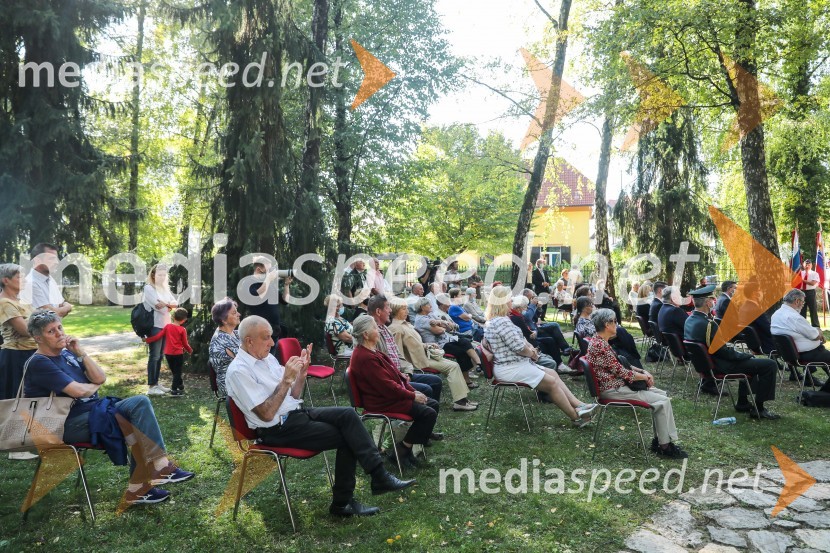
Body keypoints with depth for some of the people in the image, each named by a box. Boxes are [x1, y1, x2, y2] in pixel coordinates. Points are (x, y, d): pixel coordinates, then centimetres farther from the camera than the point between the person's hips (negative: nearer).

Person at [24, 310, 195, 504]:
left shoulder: (67, 353, 13)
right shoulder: (39, 363, -11)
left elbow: (101, 378, 4)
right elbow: (79, 391, -21)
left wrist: (80, 352, -4)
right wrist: (95, 386, 1)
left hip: (93, 411, 8)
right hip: (71, 425, -8)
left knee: (140, 402, -15)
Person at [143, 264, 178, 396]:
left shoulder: (165, 289, 17)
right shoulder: (149, 288, -7)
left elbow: (175, 303, 9)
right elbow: (157, 305, -17)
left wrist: (165, 303, -10)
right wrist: (169, 304, 0)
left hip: (165, 325, 7)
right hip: (155, 326, -7)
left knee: (160, 356, 11)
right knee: (154, 356, -6)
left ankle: (156, 383, 17)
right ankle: (151, 386, -3)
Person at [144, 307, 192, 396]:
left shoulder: (168, 326, 0)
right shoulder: (182, 330, -9)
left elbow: (158, 336, 0)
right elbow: (185, 343, -3)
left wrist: (147, 340, 12)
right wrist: (190, 350, 16)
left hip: (168, 353, 4)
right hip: (178, 354, -4)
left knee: (175, 372, 17)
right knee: (177, 372, 4)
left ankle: (180, 386, 30)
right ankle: (174, 390, 1)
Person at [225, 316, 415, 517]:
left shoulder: (267, 358, 10)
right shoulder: (238, 371, -15)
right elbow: (266, 414, -21)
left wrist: (302, 372, -2)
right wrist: (286, 379, -22)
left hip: (297, 413, 8)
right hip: (279, 430, -7)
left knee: (348, 414, -14)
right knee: (346, 438, -14)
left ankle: (380, 476, -16)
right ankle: (342, 503, -3)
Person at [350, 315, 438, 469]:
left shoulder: (371, 351, 10)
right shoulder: (365, 358, -23)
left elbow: (395, 373, 14)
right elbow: (386, 386, -23)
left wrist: (413, 391, 5)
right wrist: (413, 396, -14)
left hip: (394, 392, 11)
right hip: (383, 402, -11)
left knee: (433, 404, 6)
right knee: (429, 413, -17)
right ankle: (403, 450, -5)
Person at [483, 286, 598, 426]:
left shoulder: (495, 320, 13)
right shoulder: (502, 322, -22)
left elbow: (518, 338, 20)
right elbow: (519, 348, -23)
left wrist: (530, 347, 2)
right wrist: (532, 353, -2)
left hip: (515, 363, 11)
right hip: (510, 369, -11)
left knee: (552, 373, 9)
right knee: (552, 382, -8)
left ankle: (578, 405, 7)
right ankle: (576, 416, 4)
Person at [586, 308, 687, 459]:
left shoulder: (600, 342, 11)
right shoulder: (599, 345, -21)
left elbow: (620, 364, 16)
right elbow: (620, 371, -20)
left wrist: (642, 371, 4)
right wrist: (645, 377, -6)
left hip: (618, 384, 10)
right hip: (612, 390, -10)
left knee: (663, 394, 8)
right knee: (662, 401, -11)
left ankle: (658, 441, 11)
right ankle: (665, 446, -1)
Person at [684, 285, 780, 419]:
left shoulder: (689, 320, 2)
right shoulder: (708, 324, -28)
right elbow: (724, 352, -23)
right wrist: (746, 355, -6)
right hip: (719, 366, -10)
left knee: (748, 359, 32)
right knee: (770, 365, -7)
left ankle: (742, 403, 35)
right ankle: (758, 408, 2)